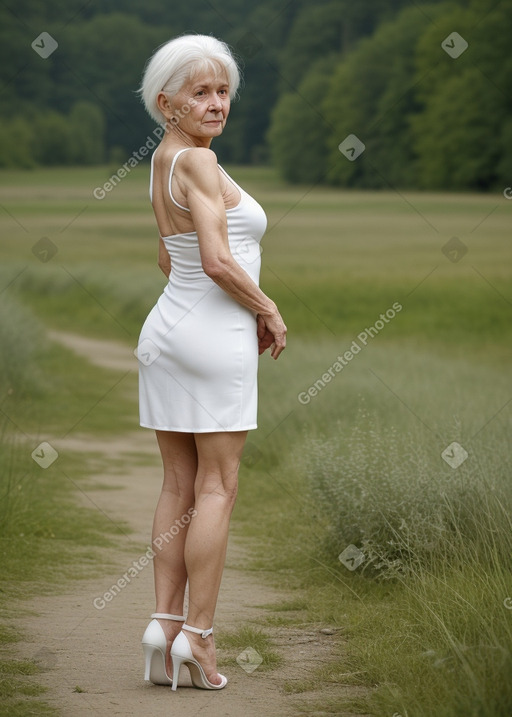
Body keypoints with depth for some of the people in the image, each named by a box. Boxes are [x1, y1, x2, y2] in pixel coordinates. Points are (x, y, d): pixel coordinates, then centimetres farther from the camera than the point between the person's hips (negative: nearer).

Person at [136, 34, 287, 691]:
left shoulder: (162, 161, 12)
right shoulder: (198, 161, -16)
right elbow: (218, 261, -23)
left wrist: (248, 312, 16)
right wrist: (269, 312, -7)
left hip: (167, 327, 8)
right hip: (215, 338, -8)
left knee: (178, 484, 9)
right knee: (216, 489, -2)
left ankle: (165, 622, 7)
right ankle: (196, 635, -1)